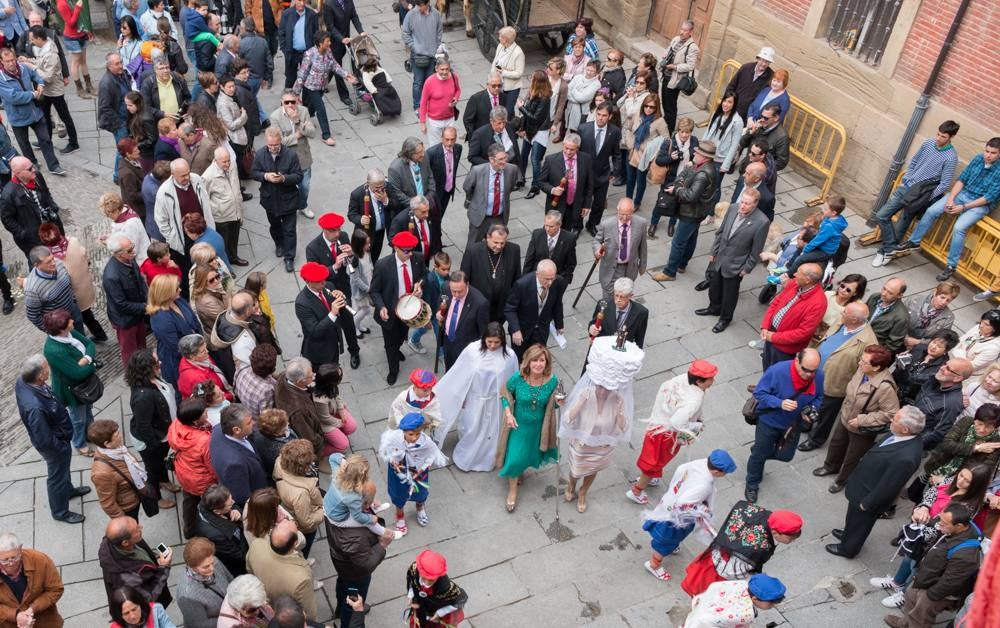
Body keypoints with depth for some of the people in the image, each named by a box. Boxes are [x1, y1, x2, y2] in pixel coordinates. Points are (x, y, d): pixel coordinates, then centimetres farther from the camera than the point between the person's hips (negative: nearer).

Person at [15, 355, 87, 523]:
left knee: (63, 470, 34)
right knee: (57, 477, 20)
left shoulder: (22, 381, -20)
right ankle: (60, 512, 45)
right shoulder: (34, 407, -45)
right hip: (54, 446, -7)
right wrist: (64, 448, -15)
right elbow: (44, 440, -32)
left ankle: (68, 489, 62)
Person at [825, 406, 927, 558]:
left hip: (867, 494, -7)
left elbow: (887, 487, -29)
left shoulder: (905, 458, -42)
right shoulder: (903, 436, -17)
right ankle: (848, 533, 60)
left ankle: (847, 548, 49)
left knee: (859, 523, 23)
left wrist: (866, 503, -16)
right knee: (853, 518, 33)